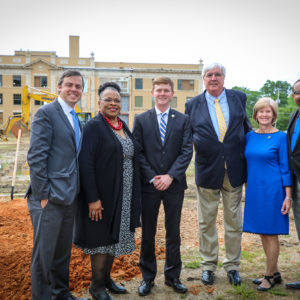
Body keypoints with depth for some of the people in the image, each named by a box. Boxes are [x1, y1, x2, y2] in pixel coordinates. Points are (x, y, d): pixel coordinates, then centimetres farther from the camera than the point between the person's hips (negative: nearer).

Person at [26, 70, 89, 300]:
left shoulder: (76, 119, 16)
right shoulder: (46, 113, -8)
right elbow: (36, 156, -14)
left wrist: (76, 191, 12)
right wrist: (43, 195, -17)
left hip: (69, 197, 8)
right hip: (50, 197, -8)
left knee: (63, 251, 18)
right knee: (44, 253, 2)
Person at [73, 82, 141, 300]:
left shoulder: (123, 126, 10)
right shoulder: (94, 127, -12)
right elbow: (85, 165, -18)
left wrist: (133, 196, 13)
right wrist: (92, 198, -22)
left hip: (124, 196, 8)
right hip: (102, 196, -7)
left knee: (115, 237, 17)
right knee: (102, 238, 4)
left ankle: (106, 277, 35)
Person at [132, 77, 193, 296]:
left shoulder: (183, 120, 5)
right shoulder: (141, 120, 5)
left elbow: (187, 151, -2)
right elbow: (138, 153, 0)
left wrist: (170, 176, -13)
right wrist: (152, 178, -10)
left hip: (174, 184, 0)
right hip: (149, 185, 0)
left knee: (173, 233, 10)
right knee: (147, 234, 8)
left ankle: (173, 276, 25)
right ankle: (148, 277, 23)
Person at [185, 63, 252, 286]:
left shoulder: (239, 98, 4)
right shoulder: (192, 105, 0)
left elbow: (245, 126, 15)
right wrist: (198, 140, -11)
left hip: (235, 170, 1)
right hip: (207, 170, -1)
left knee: (234, 221, 12)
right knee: (206, 222, 10)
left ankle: (232, 265, 29)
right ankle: (208, 265, 28)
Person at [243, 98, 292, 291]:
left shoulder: (280, 137, -5)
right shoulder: (250, 136, 8)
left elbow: (285, 168, -6)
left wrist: (288, 196, -9)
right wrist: (248, 187, 12)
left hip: (272, 190, -5)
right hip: (254, 190, 5)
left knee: (271, 233, 2)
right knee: (262, 232, 12)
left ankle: (270, 276, 17)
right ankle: (275, 273, 28)